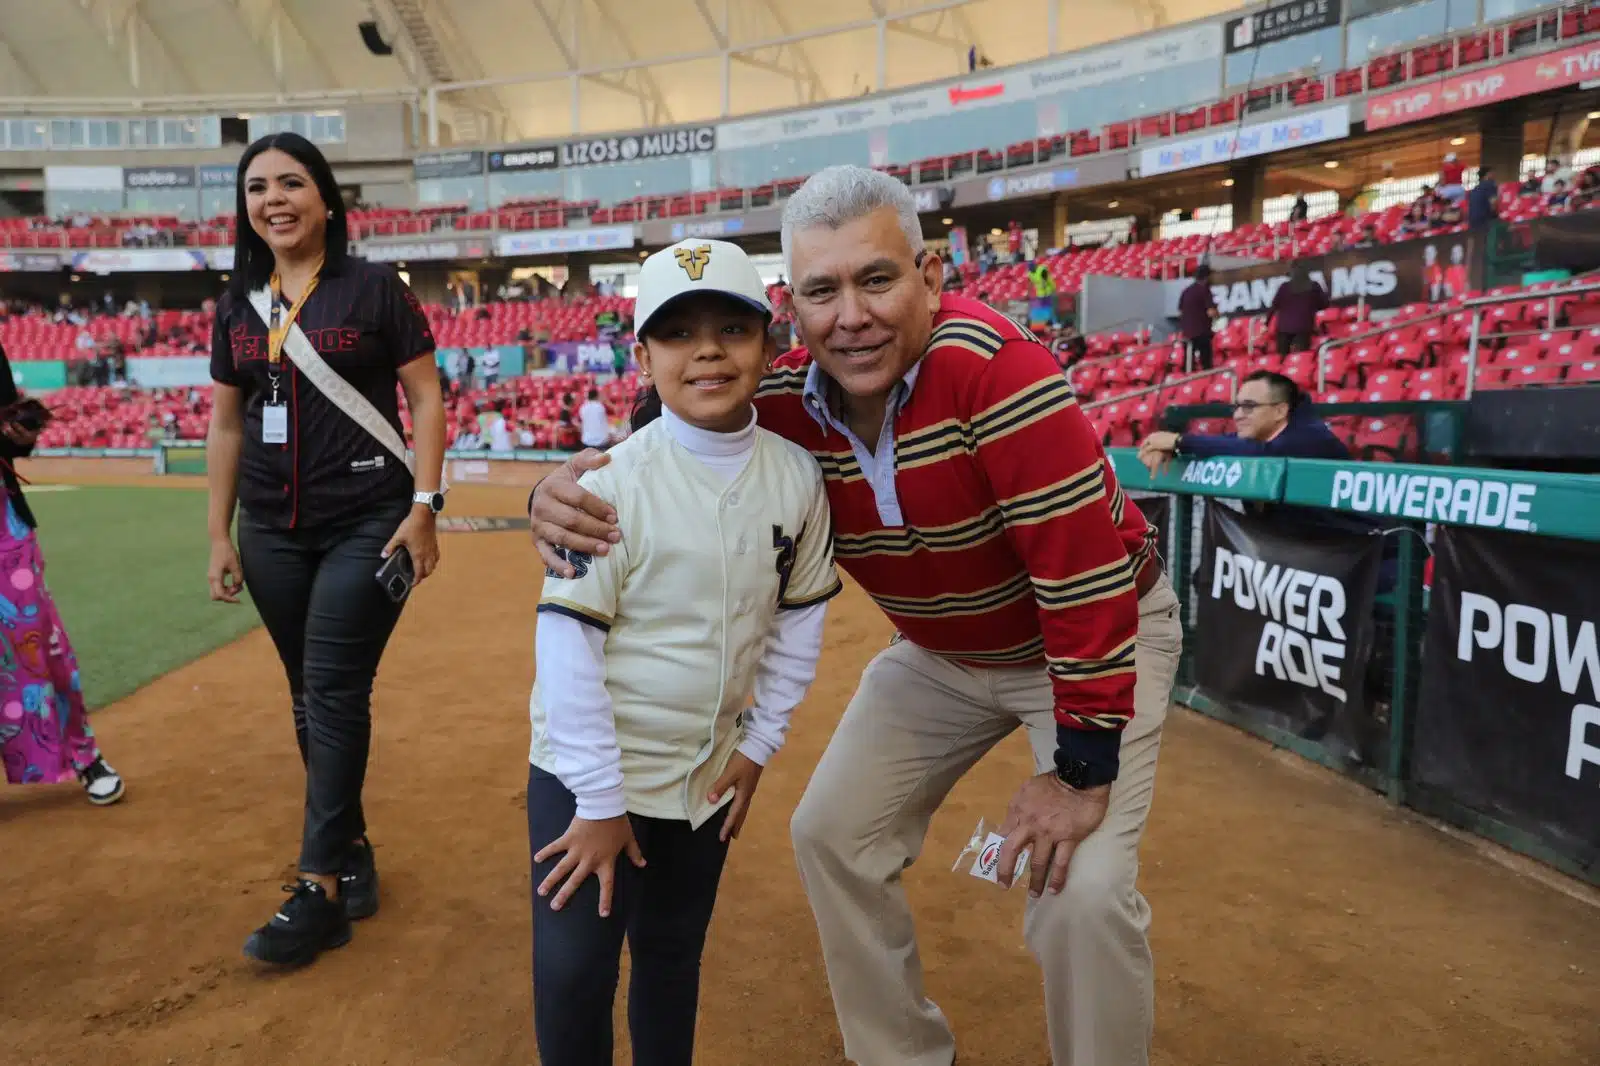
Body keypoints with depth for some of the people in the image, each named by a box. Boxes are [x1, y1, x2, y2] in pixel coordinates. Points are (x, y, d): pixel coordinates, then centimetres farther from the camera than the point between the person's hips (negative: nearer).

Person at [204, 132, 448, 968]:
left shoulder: (374, 289, -3)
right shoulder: (238, 306, 10)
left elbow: (426, 397, -5)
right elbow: (224, 424, 13)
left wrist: (424, 506, -13)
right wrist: (220, 535, 10)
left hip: (366, 524, -5)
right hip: (272, 532, 5)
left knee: (335, 697, -5)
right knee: (311, 700, 11)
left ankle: (320, 889, 4)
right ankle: (351, 853, 27)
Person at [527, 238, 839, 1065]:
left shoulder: (795, 476, -7)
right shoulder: (615, 481, -20)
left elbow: (800, 618, 4)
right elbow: (567, 644, -18)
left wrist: (758, 744, 4)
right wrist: (598, 802, -14)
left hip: (708, 777, 4)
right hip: (590, 774, -3)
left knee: (674, 957, 18)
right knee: (573, 968, 1)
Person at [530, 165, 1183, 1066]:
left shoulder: (992, 367, -33)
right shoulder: (784, 401, -16)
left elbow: (1086, 570, -32)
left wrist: (1082, 769, -26)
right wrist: (563, 498, -28)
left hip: (1103, 637, -5)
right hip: (941, 651, 6)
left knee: (1082, 889, -17)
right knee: (833, 836, 5)